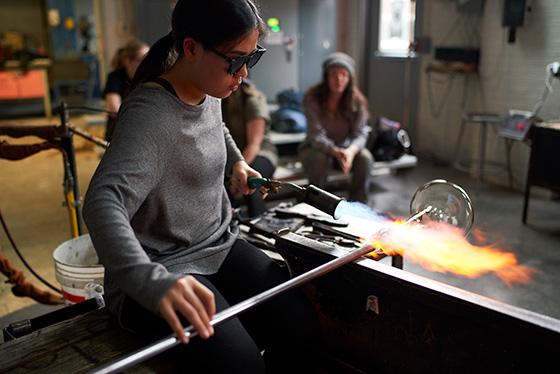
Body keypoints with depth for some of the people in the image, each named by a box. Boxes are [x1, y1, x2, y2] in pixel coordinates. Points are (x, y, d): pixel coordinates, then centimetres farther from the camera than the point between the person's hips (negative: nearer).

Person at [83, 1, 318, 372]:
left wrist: (236, 161, 16)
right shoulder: (151, 114, -23)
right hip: (164, 268, -7)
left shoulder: (209, 94, 4)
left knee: (302, 326, -9)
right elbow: (103, 202, -39)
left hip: (221, 245, 8)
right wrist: (151, 280, -53)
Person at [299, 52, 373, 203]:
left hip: (345, 147, 3)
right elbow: (316, 135, -26)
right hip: (316, 148, -2)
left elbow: (360, 134, -18)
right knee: (320, 158, -35)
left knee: (365, 157, -26)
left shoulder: (357, 100, -12)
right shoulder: (312, 98, -20)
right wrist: (336, 152, -46)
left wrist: (351, 150, -43)